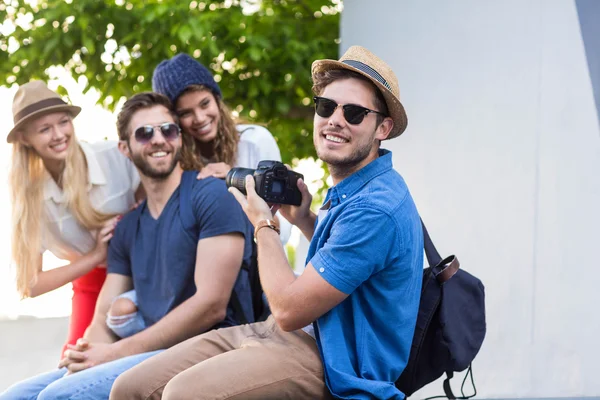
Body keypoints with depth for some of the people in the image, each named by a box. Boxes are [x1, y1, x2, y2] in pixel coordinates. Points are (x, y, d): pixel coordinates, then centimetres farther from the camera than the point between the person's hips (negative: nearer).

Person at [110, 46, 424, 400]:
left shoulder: (376, 208, -22)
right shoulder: (351, 188, 10)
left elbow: (289, 309, -20)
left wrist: (263, 225, -5)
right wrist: (305, 220, 13)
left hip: (338, 367, -10)